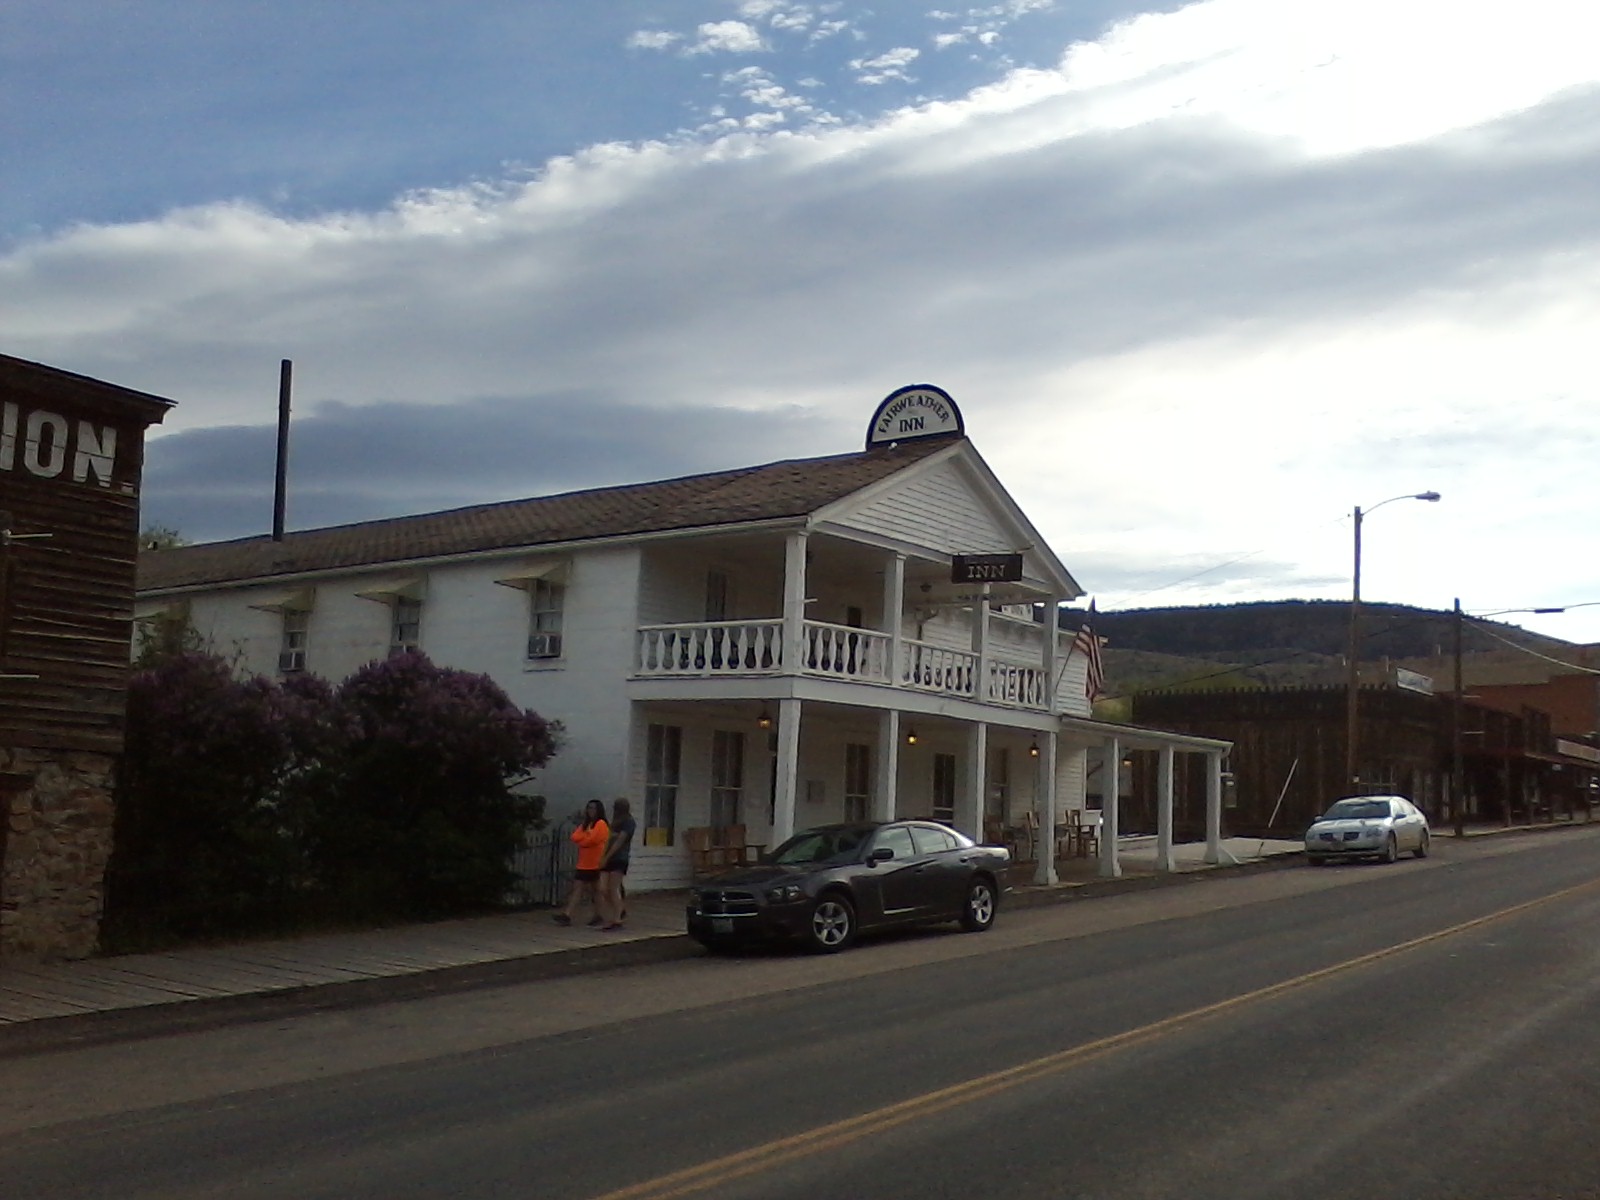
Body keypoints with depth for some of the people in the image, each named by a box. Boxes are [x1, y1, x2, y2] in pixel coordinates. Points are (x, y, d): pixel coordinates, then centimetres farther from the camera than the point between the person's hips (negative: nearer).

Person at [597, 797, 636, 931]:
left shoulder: (628, 822, -5)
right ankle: (621, 911, 14)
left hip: (619, 859, -7)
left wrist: (606, 857, -15)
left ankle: (617, 921, -2)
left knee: (613, 890, -7)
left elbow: (619, 841, -12)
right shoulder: (616, 822, 20)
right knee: (603, 889, 0)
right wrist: (603, 857, 8)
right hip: (609, 859, 7)